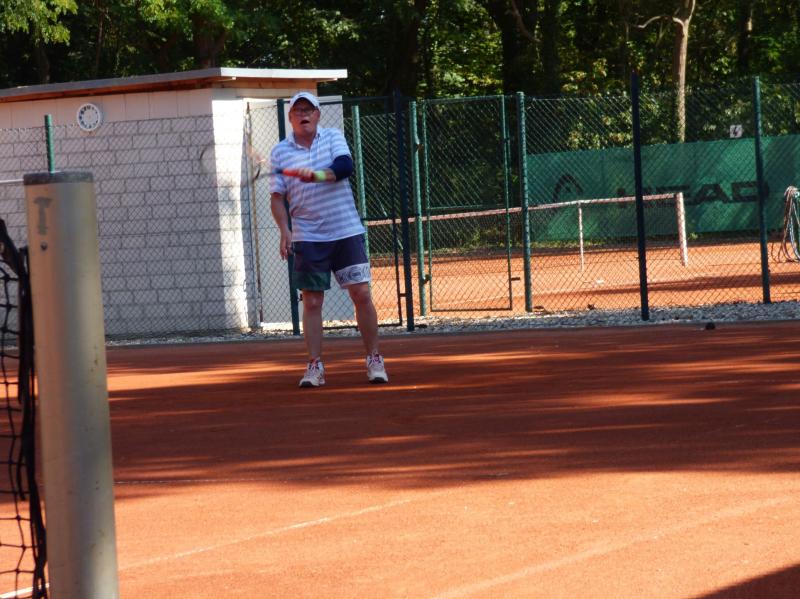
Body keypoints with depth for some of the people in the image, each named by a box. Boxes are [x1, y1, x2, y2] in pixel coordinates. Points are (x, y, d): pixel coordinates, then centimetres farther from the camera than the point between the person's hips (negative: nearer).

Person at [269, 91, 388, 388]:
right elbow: (277, 196, 4)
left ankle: (374, 360, 8)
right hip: (308, 238, 0)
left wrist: (317, 175, -32)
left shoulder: (333, 137, 3)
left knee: (361, 295, -2)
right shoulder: (280, 152, 5)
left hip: (347, 232, 0)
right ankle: (314, 366, 3)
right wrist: (284, 230, -10)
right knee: (312, 302, -1)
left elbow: (345, 166, -15)